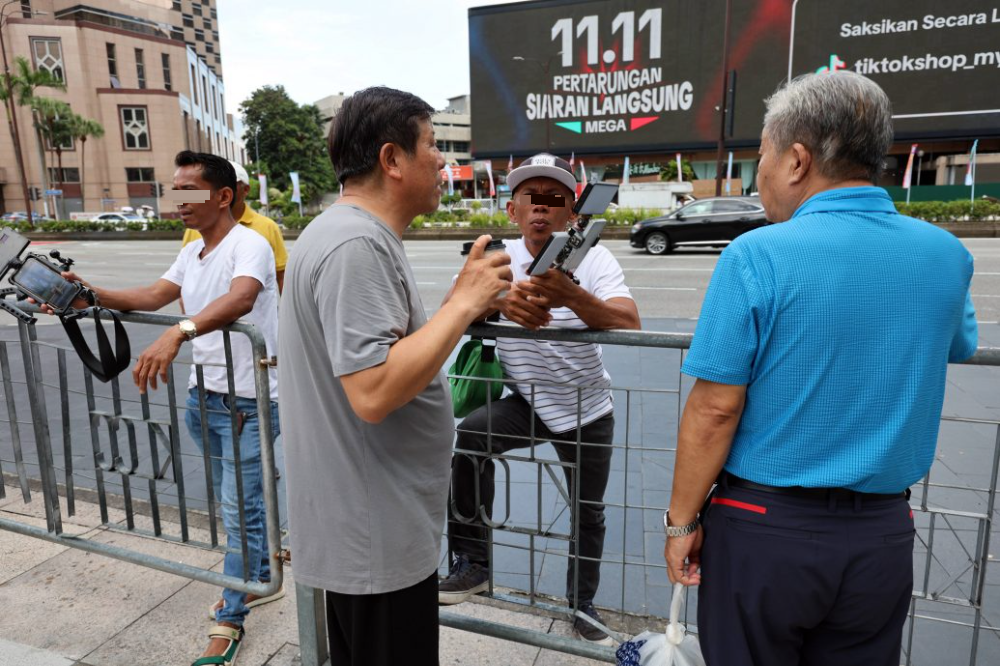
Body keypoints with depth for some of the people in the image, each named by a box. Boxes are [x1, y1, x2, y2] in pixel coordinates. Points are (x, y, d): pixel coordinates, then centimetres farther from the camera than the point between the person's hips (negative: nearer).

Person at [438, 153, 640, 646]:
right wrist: (499, 299, -47)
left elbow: (629, 325, -33)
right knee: (465, 439, -27)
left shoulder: (593, 258, -17)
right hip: (527, 402, 1)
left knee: (589, 514, 13)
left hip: (589, 410, 0)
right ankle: (473, 564, -6)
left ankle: (582, 606, 41)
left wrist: (570, 296, -52)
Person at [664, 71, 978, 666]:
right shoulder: (947, 254, 0)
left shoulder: (758, 256, -17)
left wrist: (682, 519, -4)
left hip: (764, 527, -4)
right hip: (883, 535, 5)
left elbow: (715, 409, -17)